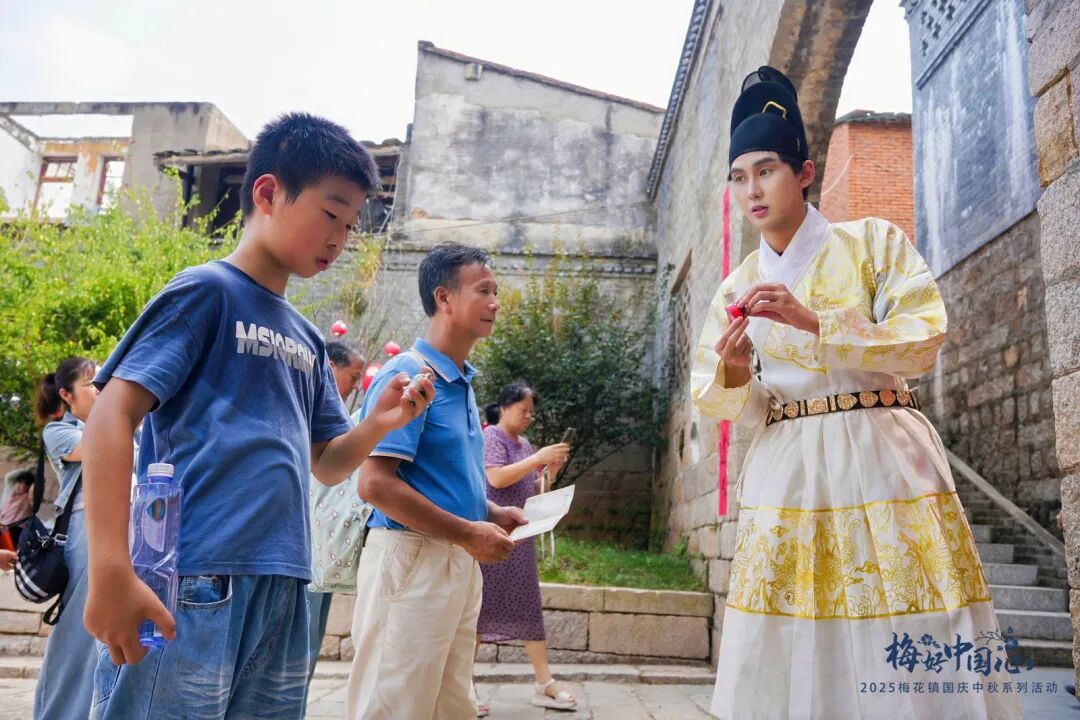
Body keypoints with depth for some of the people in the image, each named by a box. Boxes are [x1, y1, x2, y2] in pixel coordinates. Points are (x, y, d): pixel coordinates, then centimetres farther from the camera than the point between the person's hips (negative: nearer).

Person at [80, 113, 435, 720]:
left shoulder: (308, 340, 16)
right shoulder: (207, 291, -4)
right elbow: (113, 417, -12)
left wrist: (378, 425, -2)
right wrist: (112, 572, -19)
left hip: (284, 595, 7)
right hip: (192, 587, -7)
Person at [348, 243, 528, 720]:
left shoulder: (462, 381, 13)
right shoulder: (406, 375, -14)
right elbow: (376, 484, -22)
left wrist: (491, 513, 6)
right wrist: (467, 532, -17)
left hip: (459, 562, 9)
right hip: (413, 557, -9)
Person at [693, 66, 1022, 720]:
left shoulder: (874, 241, 1)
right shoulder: (736, 288, 10)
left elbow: (924, 342, -8)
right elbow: (720, 401, 9)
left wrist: (815, 323, -20)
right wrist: (734, 373, -14)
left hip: (883, 457, -2)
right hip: (785, 474, 3)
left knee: (910, 657, 0)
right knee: (785, 658, 5)